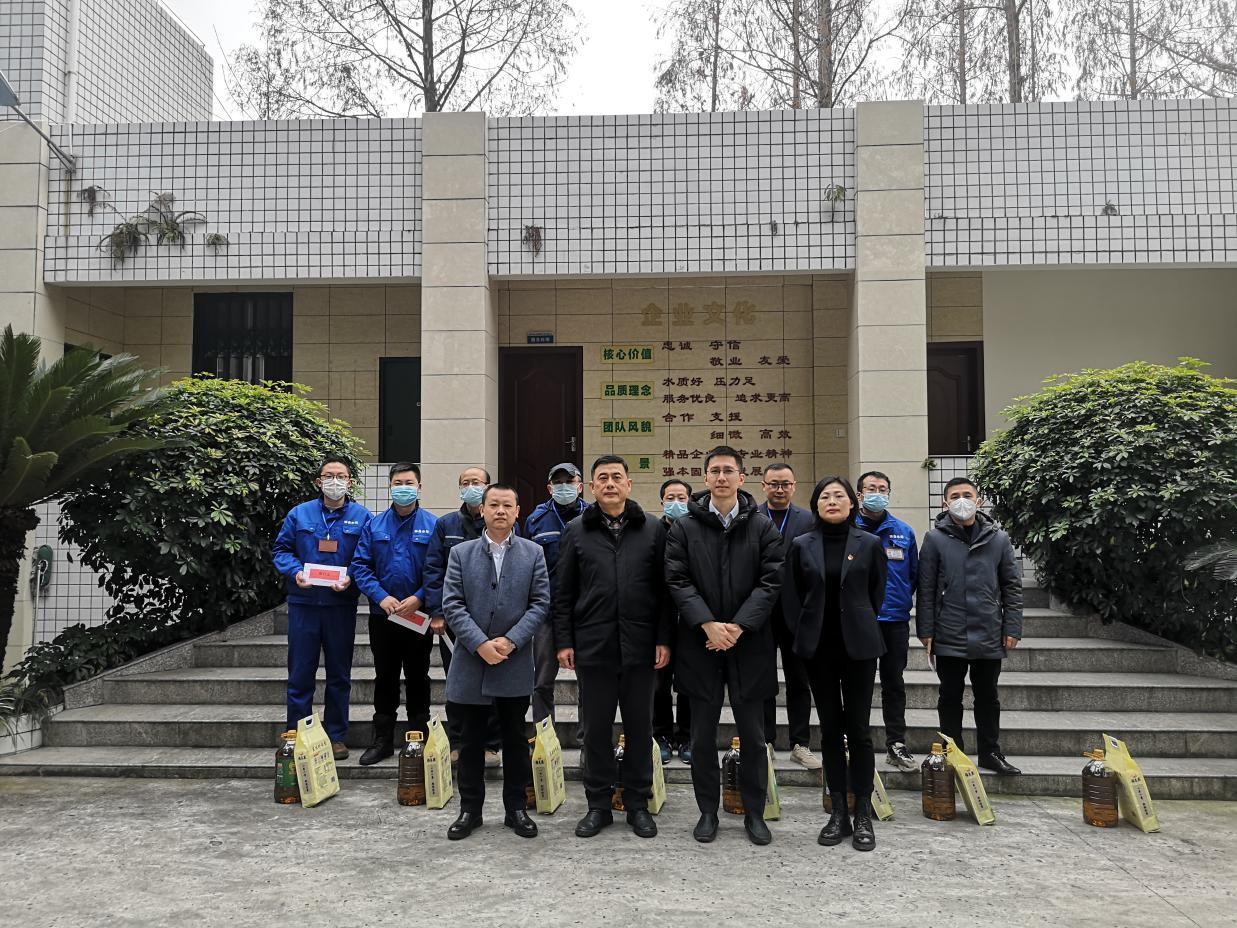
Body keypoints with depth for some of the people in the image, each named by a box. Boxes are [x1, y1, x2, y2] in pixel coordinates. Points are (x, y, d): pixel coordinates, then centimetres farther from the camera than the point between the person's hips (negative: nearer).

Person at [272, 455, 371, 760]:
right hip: (303, 604, 0)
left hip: (342, 604, 0)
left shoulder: (361, 516, 2)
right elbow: (280, 549, 7)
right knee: (300, 674, 4)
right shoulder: (299, 514, 4)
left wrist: (351, 578, -16)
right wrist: (295, 571, -11)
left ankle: (336, 736, 21)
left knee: (339, 674, 9)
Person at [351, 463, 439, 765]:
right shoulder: (374, 525, 3)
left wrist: (419, 598, -18)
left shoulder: (433, 525, -4)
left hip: (419, 615, -2)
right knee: (385, 678, 11)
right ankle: (383, 741, 21)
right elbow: (360, 566, -1)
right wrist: (381, 596, -13)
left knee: (417, 678, 9)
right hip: (382, 614, 2)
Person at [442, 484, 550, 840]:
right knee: (471, 740, 9)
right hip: (471, 663, 0)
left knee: (515, 739, 9)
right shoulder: (461, 553, 4)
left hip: (515, 664, 0)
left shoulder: (533, 553, 3)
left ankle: (515, 808, 21)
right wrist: (480, 644, -14)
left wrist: (511, 640, -14)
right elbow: (452, 605, -3)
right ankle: (470, 809, 21)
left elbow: (540, 604, -2)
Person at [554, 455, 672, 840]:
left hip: (640, 647, 0)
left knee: (639, 727, 9)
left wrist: (663, 639, -2)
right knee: (596, 728, 8)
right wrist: (564, 641, 0)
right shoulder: (576, 531, 5)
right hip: (592, 646, 0)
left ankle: (637, 803, 22)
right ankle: (598, 804, 21)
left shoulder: (652, 530, 4)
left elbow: (663, 589, 4)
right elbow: (563, 592, 5)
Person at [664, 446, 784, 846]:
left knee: (752, 734, 8)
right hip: (700, 644, 0)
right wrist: (708, 624, -16)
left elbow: (770, 583, -4)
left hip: (748, 644, 0)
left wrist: (738, 626, -14)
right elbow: (678, 581, -4)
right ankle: (707, 811, 22)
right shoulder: (684, 528, 3)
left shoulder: (762, 528, 3)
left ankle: (754, 812, 22)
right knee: (703, 734, 9)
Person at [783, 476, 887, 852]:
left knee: (858, 729, -1)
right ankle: (839, 812, 15)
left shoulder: (869, 544, 1)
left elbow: (877, 592, 8)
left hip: (858, 647, -1)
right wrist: (803, 635, 4)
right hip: (818, 648, 2)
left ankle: (863, 815, 9)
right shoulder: (802, 546, 3)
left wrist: (862, 629, 10)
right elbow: (791, 596, 7)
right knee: (830, 729, 7)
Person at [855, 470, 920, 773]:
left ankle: (897, 744, 17)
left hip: (895, 620, 2)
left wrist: (901, 600, 6)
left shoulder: (904, 531, 7)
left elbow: (914, 574, 13)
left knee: (894, 683, 9)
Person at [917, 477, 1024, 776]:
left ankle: (990, 753, 26)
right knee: (950, 697, 8)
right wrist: (926, 631, -4)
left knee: (988, 697, 13)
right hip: (949, 637, -1)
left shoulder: (998, 539, 2)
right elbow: (926, 589, -2)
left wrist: (1012, 629, 0)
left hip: (989, 637, 2)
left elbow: (1012, 586, 6)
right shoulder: (935, 539, -3)